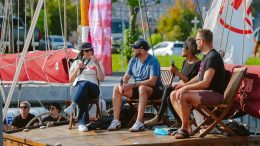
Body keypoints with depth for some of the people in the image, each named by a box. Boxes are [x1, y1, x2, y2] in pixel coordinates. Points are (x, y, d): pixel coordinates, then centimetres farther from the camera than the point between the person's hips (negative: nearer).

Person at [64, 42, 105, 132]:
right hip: (77, 87, 1)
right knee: (84, 95, -40)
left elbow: (101, 79, 8)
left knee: (85, 84, -41)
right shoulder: (76, 63, 26)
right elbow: (70, 80, 17)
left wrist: (97, 65, -2)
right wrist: (77, 68, 2)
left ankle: (73, 106, -51)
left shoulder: (97, 63, 23)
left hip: (93, 88, -1)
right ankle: (82, 122, -48)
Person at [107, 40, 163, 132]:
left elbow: (152, 81, -27)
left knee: (142, 88, -40)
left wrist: (133, 84, -32)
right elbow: (126, 77, 8)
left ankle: (139, 122, -44)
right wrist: (122, 84, -16)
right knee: (117, 88, -11)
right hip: (137, 88, 7)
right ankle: (116, 121, -16)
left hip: (154, 90, -7)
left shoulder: (153, 61, -16)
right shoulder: (133, 60, 6)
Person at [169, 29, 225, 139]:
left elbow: (205, 83, -24)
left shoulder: (213, 57, -17)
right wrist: (184, 85, 9)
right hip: (204, 91, 10)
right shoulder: (206, 56, 16)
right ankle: (186, 126, -1)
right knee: (173, 95, 2)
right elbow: (198, 77, 24)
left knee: (182, 96, -28)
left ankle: (185, 129, -14)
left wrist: (186, 88, -20)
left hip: (214, 93, -10)